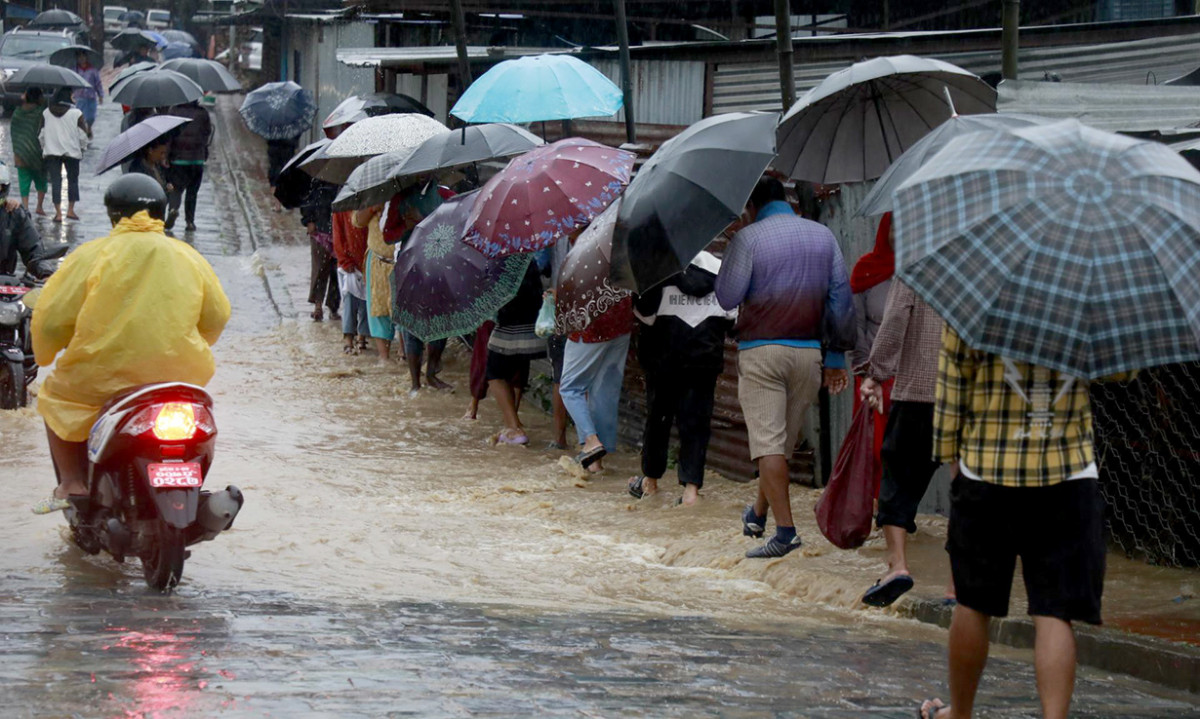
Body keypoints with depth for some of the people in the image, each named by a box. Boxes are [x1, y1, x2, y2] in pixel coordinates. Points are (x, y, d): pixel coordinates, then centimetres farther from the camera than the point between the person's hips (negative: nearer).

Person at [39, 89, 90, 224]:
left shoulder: (46, 113, -1)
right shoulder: (76, 113, -9)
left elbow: (42, 134, 3)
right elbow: (83, 134, -6)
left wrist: (44, 147, 17)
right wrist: (83, 147, 11)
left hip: (51, 152, 1)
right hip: (72, 152, -1)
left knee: (55, 181, 3)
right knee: (73, 179, 14)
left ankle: (58, 212, -1)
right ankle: (70, 210, 14)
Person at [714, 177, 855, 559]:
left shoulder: (748, 238, -6)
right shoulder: (823, 236, 8)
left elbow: (727, 297, -7)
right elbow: (841, 299, 8)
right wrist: (837, 355, 14)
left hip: (761, 351, -4)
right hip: (808, 352, 5)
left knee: (768, 441, -5)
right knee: (785, 439, 17)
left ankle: (785, 530, -14)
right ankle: (758, 513, 32)